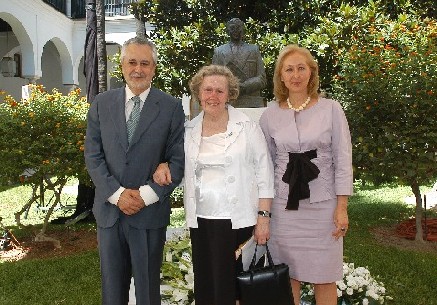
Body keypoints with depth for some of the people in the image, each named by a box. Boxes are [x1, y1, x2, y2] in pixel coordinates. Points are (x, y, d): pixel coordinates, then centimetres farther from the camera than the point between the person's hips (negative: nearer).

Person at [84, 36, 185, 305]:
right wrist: (117, 194, -10)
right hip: (109, 210, 2)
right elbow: (93, 155, 2)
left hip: (151, 212, -2)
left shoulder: (171, 107, -2)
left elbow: (178, 160, -4)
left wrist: (147, 195, -13)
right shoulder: (102, 104, 4)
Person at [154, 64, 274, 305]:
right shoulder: (189, 130, 6)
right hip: (200, 221, 4)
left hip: (238, 221, -3)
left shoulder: (247, 127, -4)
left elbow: (264, 173, -3)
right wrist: (164, 168, -3)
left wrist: (263, 217, -7)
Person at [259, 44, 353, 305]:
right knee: (288, 276, 9)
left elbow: (343, 160, -2)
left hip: (323, 204, -1)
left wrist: (342, 207, -6)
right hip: (285, 205, 2)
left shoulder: (331, 109, -2)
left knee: (324, 278, 6)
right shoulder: (270, 115, 3)